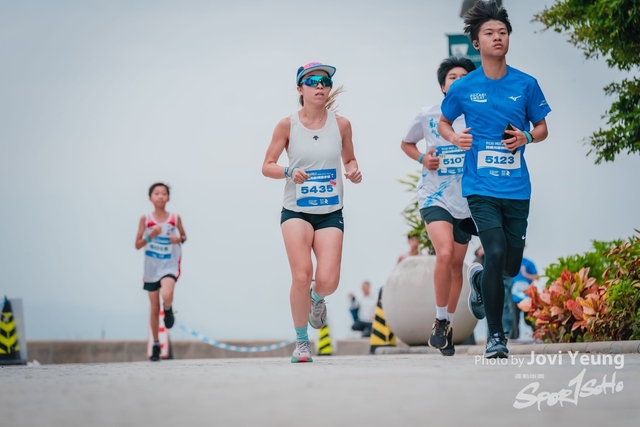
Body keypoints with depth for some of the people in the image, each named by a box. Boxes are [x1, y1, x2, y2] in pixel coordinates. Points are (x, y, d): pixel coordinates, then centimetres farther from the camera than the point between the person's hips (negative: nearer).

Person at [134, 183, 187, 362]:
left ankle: (169, 310, 6)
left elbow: (184, 236, 13)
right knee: (154, 308, 7)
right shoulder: (145, 219, -3)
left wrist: (180, 239, -10)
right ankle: (156, 345, 21)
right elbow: (137, 245, -1)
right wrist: (150, 235, -18)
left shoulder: (175, 218, -2)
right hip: (152, 267, 1)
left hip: (169, 265, -1)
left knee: (167, 295, -31)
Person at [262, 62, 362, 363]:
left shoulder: (341, 124, 1)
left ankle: (316, 299, 30)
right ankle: (301, 341, 7)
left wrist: (353, 172, -8)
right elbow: (267, 166, 0)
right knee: (301, 276, -15)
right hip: (296, 211, -1)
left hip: (331, 213, 1)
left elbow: (350, 159, 15)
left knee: (328, 280, -12)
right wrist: (289, 172, -20)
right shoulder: (288, 125, -4)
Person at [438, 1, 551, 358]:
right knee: (496, 253, -18)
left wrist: (526, 137, -10)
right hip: (481, 188, -2)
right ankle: (496, 336, -6)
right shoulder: (463, 88, 0)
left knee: (511, 267, 8)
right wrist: (455, 137, -5)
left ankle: (479, 278, 45)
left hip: (517, 188, 2)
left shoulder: (526, 85, 2)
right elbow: (443, 122, 17)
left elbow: (542, 128, 12)